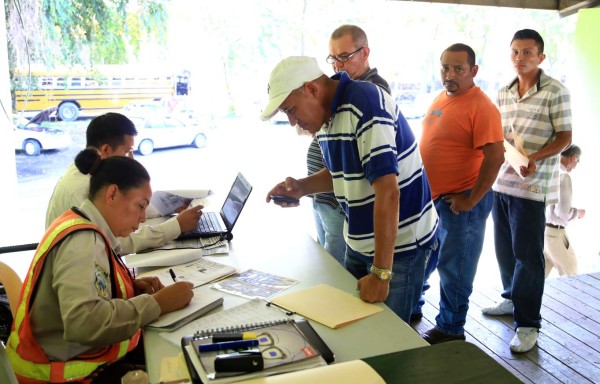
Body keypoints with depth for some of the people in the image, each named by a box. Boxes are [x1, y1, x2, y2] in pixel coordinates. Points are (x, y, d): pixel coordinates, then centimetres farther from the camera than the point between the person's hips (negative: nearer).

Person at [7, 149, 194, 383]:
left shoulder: (84, 228, 4)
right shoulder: (81, 239, -23)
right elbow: (83, 322, -36)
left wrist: (131, 286, 0)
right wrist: (157, 303, -27)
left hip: (84, 353, 9)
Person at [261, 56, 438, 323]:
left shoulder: (365, 104, -24)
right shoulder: (325, 116, 3)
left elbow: (387, 190, -29)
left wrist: (381, 273, -27)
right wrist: (301, 187, -1)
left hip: (399, 245, -8)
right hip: (359, 243, 8)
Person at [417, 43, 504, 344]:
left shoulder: (480, 107, -18)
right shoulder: (441, 98, 9)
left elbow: (495, 157, -23)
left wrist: (471, 200, -19)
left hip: (462, 202, -8)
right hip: (434, 197, 9)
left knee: (453, 269, 5)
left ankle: (450, 331, 22)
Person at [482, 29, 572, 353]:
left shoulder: (555, 92, -6)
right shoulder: (503, 93, 11)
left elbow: (564, 138, -7)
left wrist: (534, 158, -22)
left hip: (532, 186, -6)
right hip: (500, 180, 6)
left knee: (527, 253, -2)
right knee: (504, 248, 15)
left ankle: (527, 324, 7)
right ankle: (512, 298, 36)